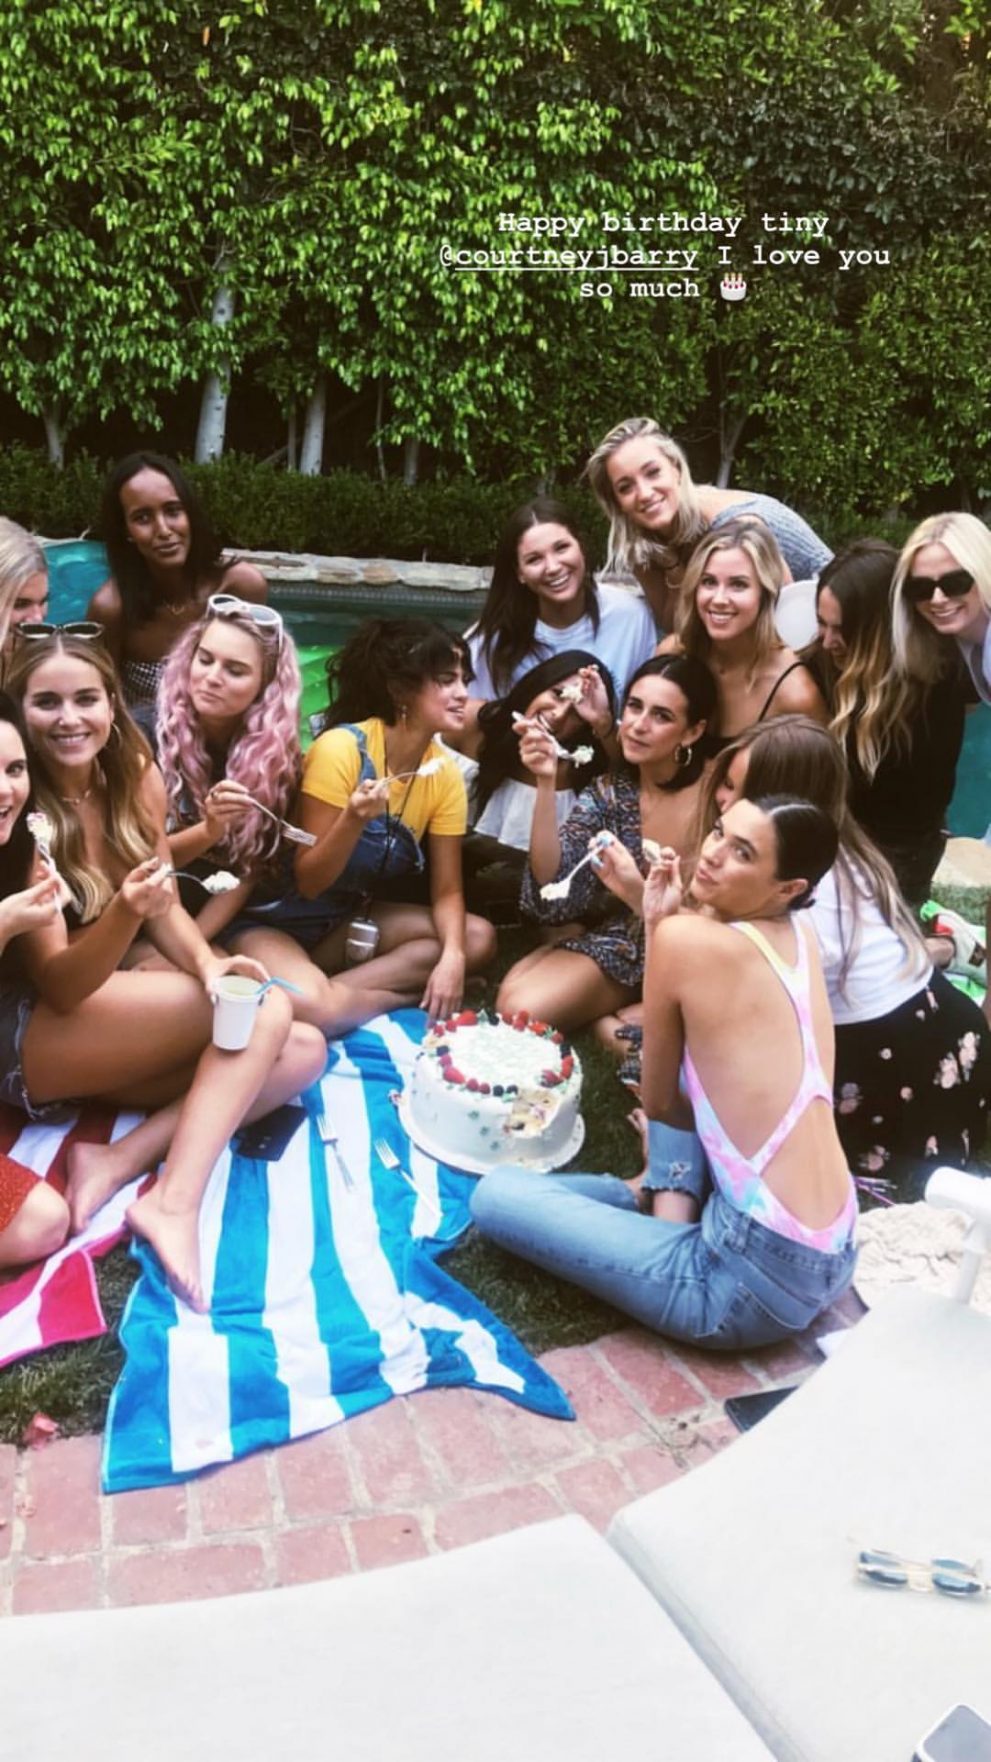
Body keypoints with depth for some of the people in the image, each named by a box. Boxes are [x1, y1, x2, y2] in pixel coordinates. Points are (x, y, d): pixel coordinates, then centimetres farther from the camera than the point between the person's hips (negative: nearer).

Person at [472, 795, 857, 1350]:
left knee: (496, 1194, -4)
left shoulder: (685, 937, -16)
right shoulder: (802, 935, 4)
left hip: (758, 1281, -8)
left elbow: (658, 1102, -3)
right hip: (830, 1259, 8)